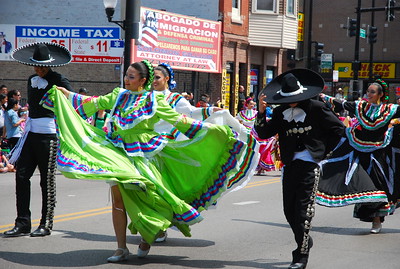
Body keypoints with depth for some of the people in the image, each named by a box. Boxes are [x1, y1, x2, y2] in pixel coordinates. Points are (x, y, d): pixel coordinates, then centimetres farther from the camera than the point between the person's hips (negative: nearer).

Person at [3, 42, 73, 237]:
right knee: (22, 175, 0)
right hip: (31, 132, 7)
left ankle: (46, 224, 9)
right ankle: (22, 224, 5)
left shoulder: (58, 80, -4)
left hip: (49, 133, -6)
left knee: (47, 179, 0)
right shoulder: (32, 80, 16)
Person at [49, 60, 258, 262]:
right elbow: (94, 103, 22)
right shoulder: (119, 95, 11)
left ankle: (146, 239, 25)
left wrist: (210, 128, -5)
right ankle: (121, 248, 0)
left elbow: (178, 120, 1)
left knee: (144, 198, -5)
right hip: (119, 152, 3)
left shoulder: (154, 100, 0)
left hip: (143, 154, -3)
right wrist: (67, 94, 24)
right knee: (117, 194, -8)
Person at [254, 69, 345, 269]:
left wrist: (323, 151, 1)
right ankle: (305, 241, 32)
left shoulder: (316, 108, -4)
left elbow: (338, 128, 2)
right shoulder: (280, 112, 8)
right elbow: (263, 134, 1)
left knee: (303, 210, -7)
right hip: (290, 164, 5)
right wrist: (261, 112, -12)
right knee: (289, 210, 8)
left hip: (310, 164, -5)